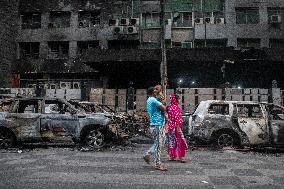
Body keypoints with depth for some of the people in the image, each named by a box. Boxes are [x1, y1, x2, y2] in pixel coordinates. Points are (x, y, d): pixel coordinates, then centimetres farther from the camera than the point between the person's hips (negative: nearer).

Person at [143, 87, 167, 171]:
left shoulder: (149, 100, 17)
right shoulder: (153, 100, -15)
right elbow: (164, 108, -19)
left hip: (159, 124, 10)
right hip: (157, 125, -10)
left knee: (158, 143, 19)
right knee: (158, 144, -3)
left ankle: (147, 154, 27)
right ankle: (158, 164, 5)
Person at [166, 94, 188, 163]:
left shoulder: (169, 107, 9)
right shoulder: (176, 107, -14)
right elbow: (177, 118, -20)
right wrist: (178, 127, -21)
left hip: (170, 127, 8)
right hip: (175, 127, -8)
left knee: (172, 142, 12)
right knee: (180, 141, 0)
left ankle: (172, 157, 17)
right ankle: (180, 157, 3)